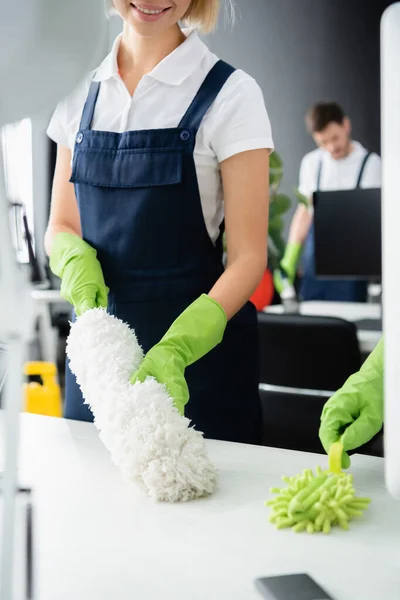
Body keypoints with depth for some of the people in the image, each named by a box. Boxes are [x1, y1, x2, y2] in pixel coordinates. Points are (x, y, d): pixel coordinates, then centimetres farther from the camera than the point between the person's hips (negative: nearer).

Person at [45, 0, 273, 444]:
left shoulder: (230, 94, -8)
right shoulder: (83, 91, 5)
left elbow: (247, 256, -12)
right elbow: (60, 227, 11)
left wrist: (176, 348, -26)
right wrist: (77, 260, -12)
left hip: (200, 346, -4)